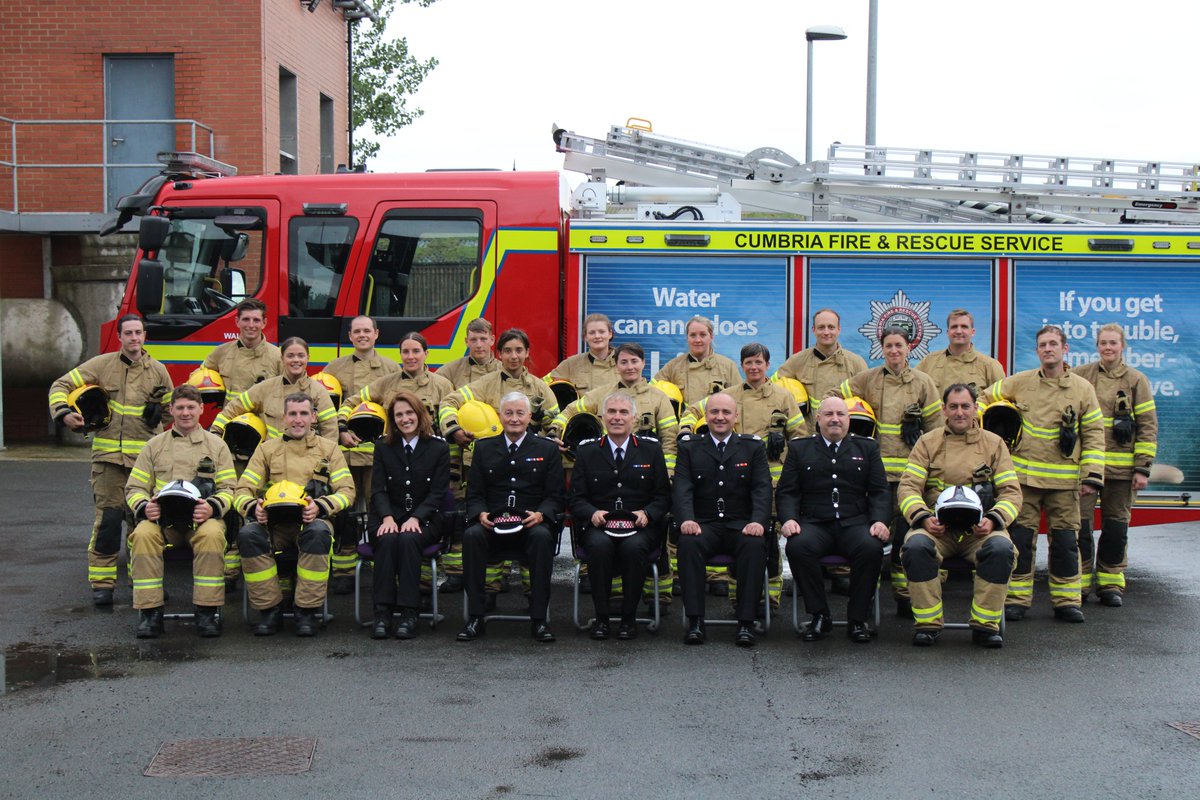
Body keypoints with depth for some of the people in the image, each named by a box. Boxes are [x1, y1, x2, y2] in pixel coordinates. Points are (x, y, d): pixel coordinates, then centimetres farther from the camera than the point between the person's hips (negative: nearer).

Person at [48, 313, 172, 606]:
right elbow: (61, 386, 5)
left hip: (145, 457, 2)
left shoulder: (158, 371, 11)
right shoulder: (102, 365, 4)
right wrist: (63, 412, -13)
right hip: (109, 455, -2)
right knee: (108, 518, -6)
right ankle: (101, 583, 0)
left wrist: (158, 414, 1)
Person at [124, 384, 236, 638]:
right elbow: (134, 487, 15)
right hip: (162, 517, 1)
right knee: (142, 534, -33)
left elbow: (229, 488, 9)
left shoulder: (216, 445, 17)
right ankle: (149, 611, -27)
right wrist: (144, 507, -8)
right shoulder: (154, 445, 20)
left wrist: (212, 507, -13)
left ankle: (207, 611, -29)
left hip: (201, 517, -1)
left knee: (212, 534, -37)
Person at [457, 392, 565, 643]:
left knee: (542, 537, -36)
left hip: (531, 523, -1)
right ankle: (475, 617, -25)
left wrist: (540, 514, -15)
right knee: (472, 535, -31)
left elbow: (556, 495, 6)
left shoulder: (547, 449, 12)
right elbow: (474, 494, 12)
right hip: (492, 524, 1)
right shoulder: (484, 448, 16)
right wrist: (481, 514, -11)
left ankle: (539, 619, -29)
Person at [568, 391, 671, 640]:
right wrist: (592, 513, -14)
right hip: (599, 526, 0)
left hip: (640, 527, 0)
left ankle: (629, 617, -18)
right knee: (599, 544, -34)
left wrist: (646, 513, -12)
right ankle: (601, 617, -20)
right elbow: (575, 498, 8)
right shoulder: (587, 451, 11)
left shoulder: (651, 449, 11)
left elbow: (663, 496, 8)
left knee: (634, 546, -34)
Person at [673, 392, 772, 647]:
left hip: (741, 525, 0)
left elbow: (762, 489, 1)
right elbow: (682, 489, -1)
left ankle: (746, 623, -30)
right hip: (704, 524, 0)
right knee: (688, 543, -33)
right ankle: (695, 621, -30)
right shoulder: (689, 449, 13)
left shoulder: (753, 448, 14)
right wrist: (686, 519, -22)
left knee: (755, 545, -33)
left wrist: (758, 521, -19)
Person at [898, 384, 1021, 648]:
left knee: (1001, 548, -31)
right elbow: (908, 486, 4)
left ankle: (985, 624, -18)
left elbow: (1011, 492, 8)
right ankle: (928, 623, -19)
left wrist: (993, 519, -11)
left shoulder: (994, 443, 13)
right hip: (937, 527, 0)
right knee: (915, 546, -32)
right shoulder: (928, 443, 12)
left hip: (980, 529, 0)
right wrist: (923, 517, -14)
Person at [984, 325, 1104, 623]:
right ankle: (1016, 599, 10)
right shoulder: (1020, 382, 3)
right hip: (1024, 475, 0)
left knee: (1065, 540, 4)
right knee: (1020, 538, 2)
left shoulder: (1083, 389, 3)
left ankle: (1066, 601, 14)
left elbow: (1094, 435, 3)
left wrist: (1092, 476, -4)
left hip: (1065, 480, 0)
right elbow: (986, 398, 18)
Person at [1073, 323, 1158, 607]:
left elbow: (1148, 426, 4)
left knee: (1116, 527, 7)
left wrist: (1143, 468, -3)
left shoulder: (1136, 380, 5)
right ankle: (1078, 583, 8)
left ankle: (1111, 584, 16)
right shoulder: (1079, 376, 5)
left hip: (1121, 466, 0)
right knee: (1080, 525, -2)